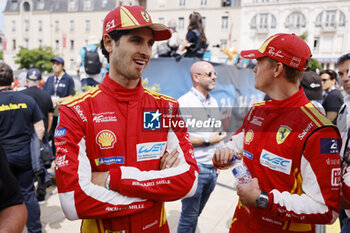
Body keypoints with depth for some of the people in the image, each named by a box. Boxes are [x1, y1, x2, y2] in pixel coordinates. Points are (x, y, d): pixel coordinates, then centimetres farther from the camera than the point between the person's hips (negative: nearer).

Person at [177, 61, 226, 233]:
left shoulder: (213, 102, 13)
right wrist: (208, 141, -15)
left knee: (196, 214, 18)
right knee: (189, 216, 5)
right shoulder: (184, 102, -12)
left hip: (213, 168, 7)